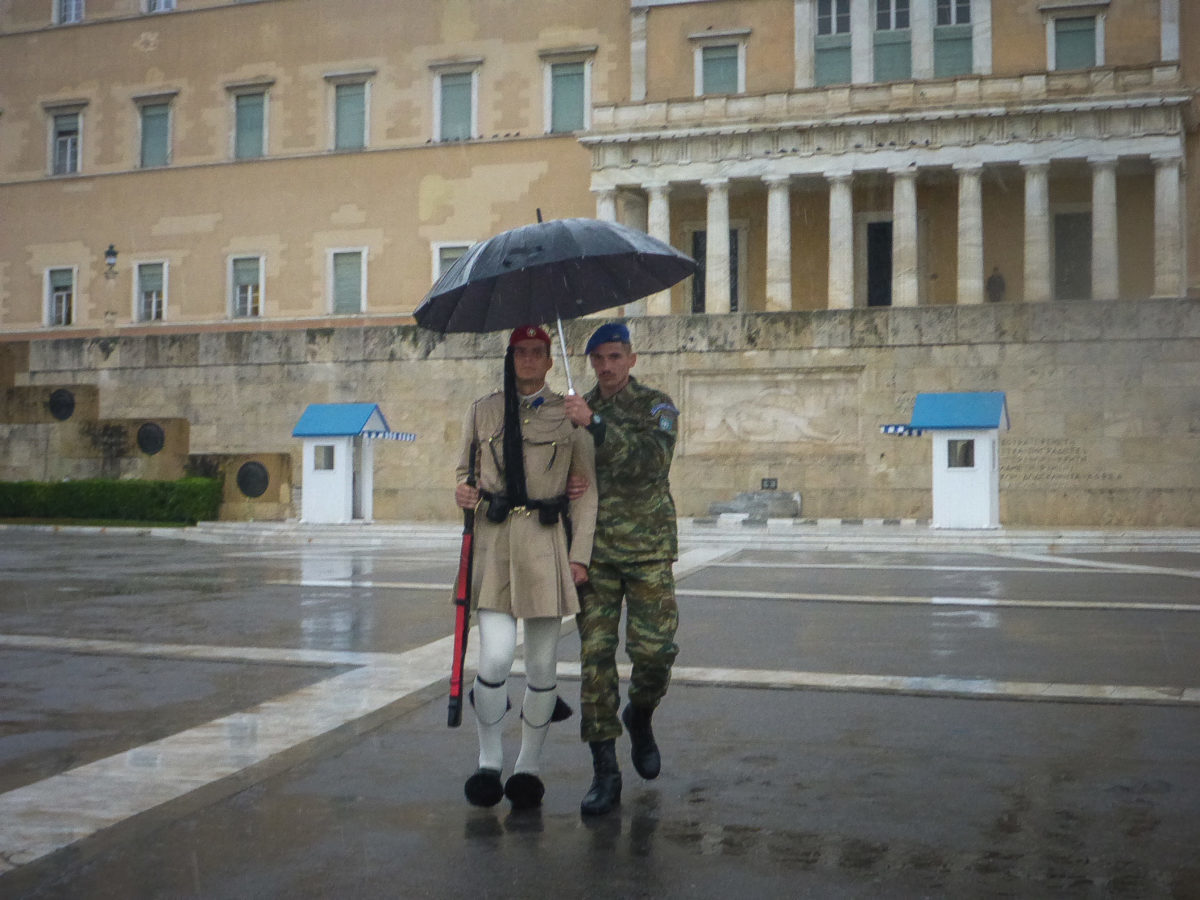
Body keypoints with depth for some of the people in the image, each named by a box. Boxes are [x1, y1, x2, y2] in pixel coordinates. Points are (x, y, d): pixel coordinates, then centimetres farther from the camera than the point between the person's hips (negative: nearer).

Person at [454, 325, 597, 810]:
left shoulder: (568, 414, 7)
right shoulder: (483, 410, 12)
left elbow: (586, 488, 6)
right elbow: (465, 470, 21)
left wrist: (579, 553, -2)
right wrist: (463, 491, -3)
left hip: (547, 543, 0)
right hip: (494, 539, 0)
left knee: (542, 666, 3)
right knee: (496, 657, -12)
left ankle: (528, 766, 20)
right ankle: (489, 760, 10)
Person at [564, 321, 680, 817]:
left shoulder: (656, 406, 2)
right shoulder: (576, 410, 13)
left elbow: (651, 459, -17)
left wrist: (595, 425, -26)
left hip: (648, 551, -2)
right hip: (593, 552, 2)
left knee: (654, 650, -8)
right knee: (595, 655, -3)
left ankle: (640, 716, 25)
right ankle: (605, 771, 3)